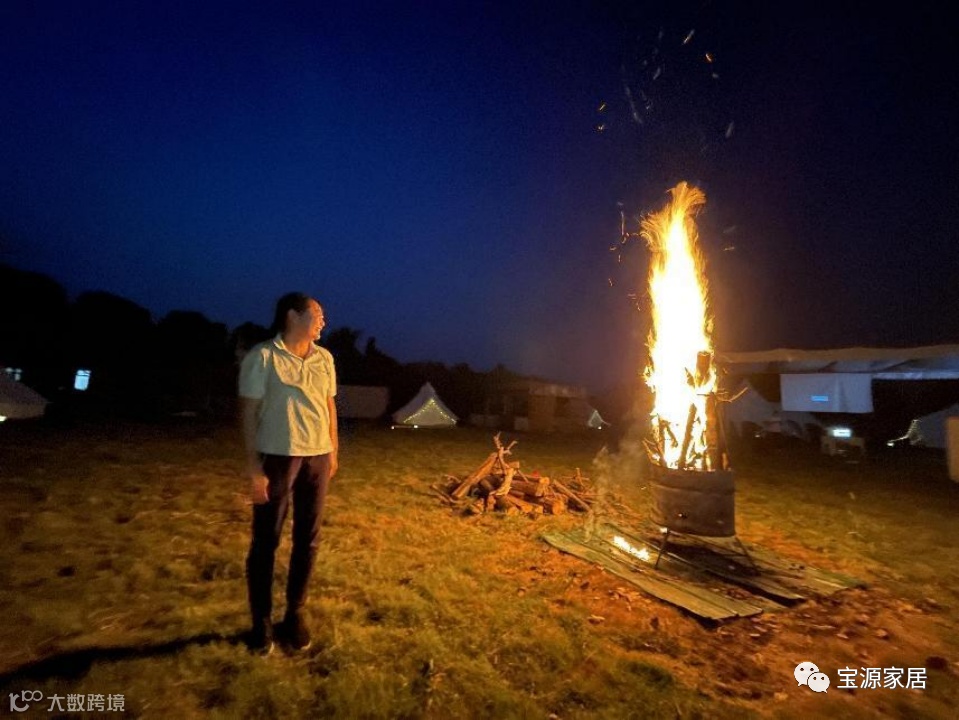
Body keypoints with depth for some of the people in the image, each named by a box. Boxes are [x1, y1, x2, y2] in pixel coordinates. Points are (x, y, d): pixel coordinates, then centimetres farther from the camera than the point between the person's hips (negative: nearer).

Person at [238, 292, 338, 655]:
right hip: (277, 456, -5)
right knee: (266, 540, 8)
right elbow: (249, 411, -9)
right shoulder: (262, 356, -8)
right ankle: (261, 620, 26)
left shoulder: (324, 358, 7)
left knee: (308, 540, 12)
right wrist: (253, 465, -12)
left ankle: (295, 613, 30)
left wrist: (333, 450, 12)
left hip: (318, 456, 5)